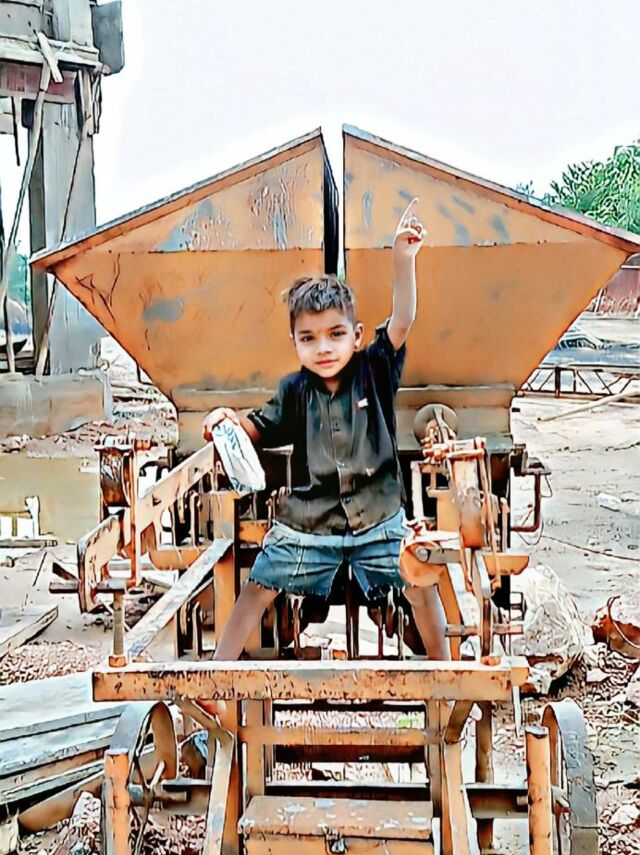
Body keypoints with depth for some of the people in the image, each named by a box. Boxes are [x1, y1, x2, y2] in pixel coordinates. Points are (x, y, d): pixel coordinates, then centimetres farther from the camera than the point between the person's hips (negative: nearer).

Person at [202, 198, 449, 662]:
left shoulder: (374, 372, -10)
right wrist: (232, 419, -13)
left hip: (378, 518, 0)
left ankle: (443, 663, 30)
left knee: (422, 586, 7)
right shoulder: (295, 391, -7)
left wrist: (404, 257, -35)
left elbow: (402, 320, -23)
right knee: (257, 590, 6)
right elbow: (262, 429, 8)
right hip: (306, 522, 1)